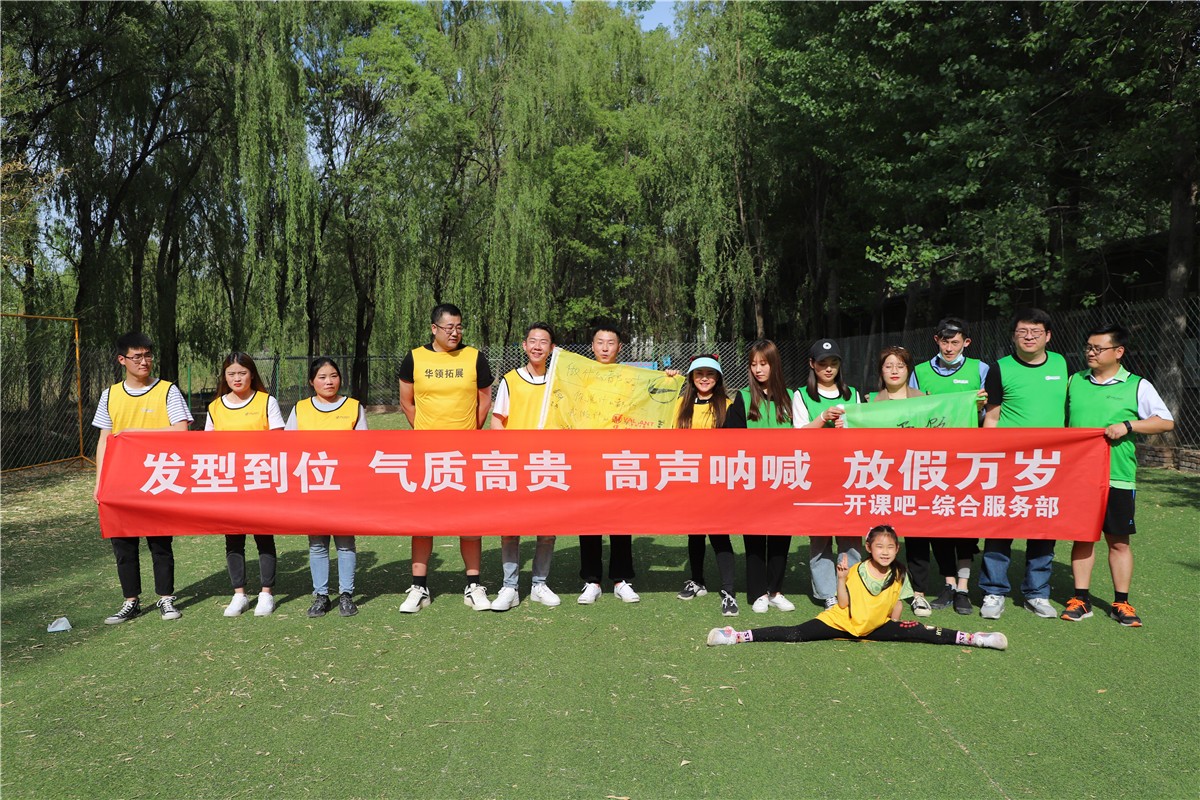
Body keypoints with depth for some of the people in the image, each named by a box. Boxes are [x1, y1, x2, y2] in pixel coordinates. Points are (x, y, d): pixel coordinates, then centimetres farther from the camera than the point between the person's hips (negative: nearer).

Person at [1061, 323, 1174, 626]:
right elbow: (1063, 421, 19)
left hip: (1117, 476, -2)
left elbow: (1167, 422, -1)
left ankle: (1121, 603, 17)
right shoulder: (1075, 382, 9)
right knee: (1082, 537, 6)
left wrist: (1128, 425, -14)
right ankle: (1080, 599, 14)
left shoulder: (1137, 386, 1)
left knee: (1119, 541, 5)